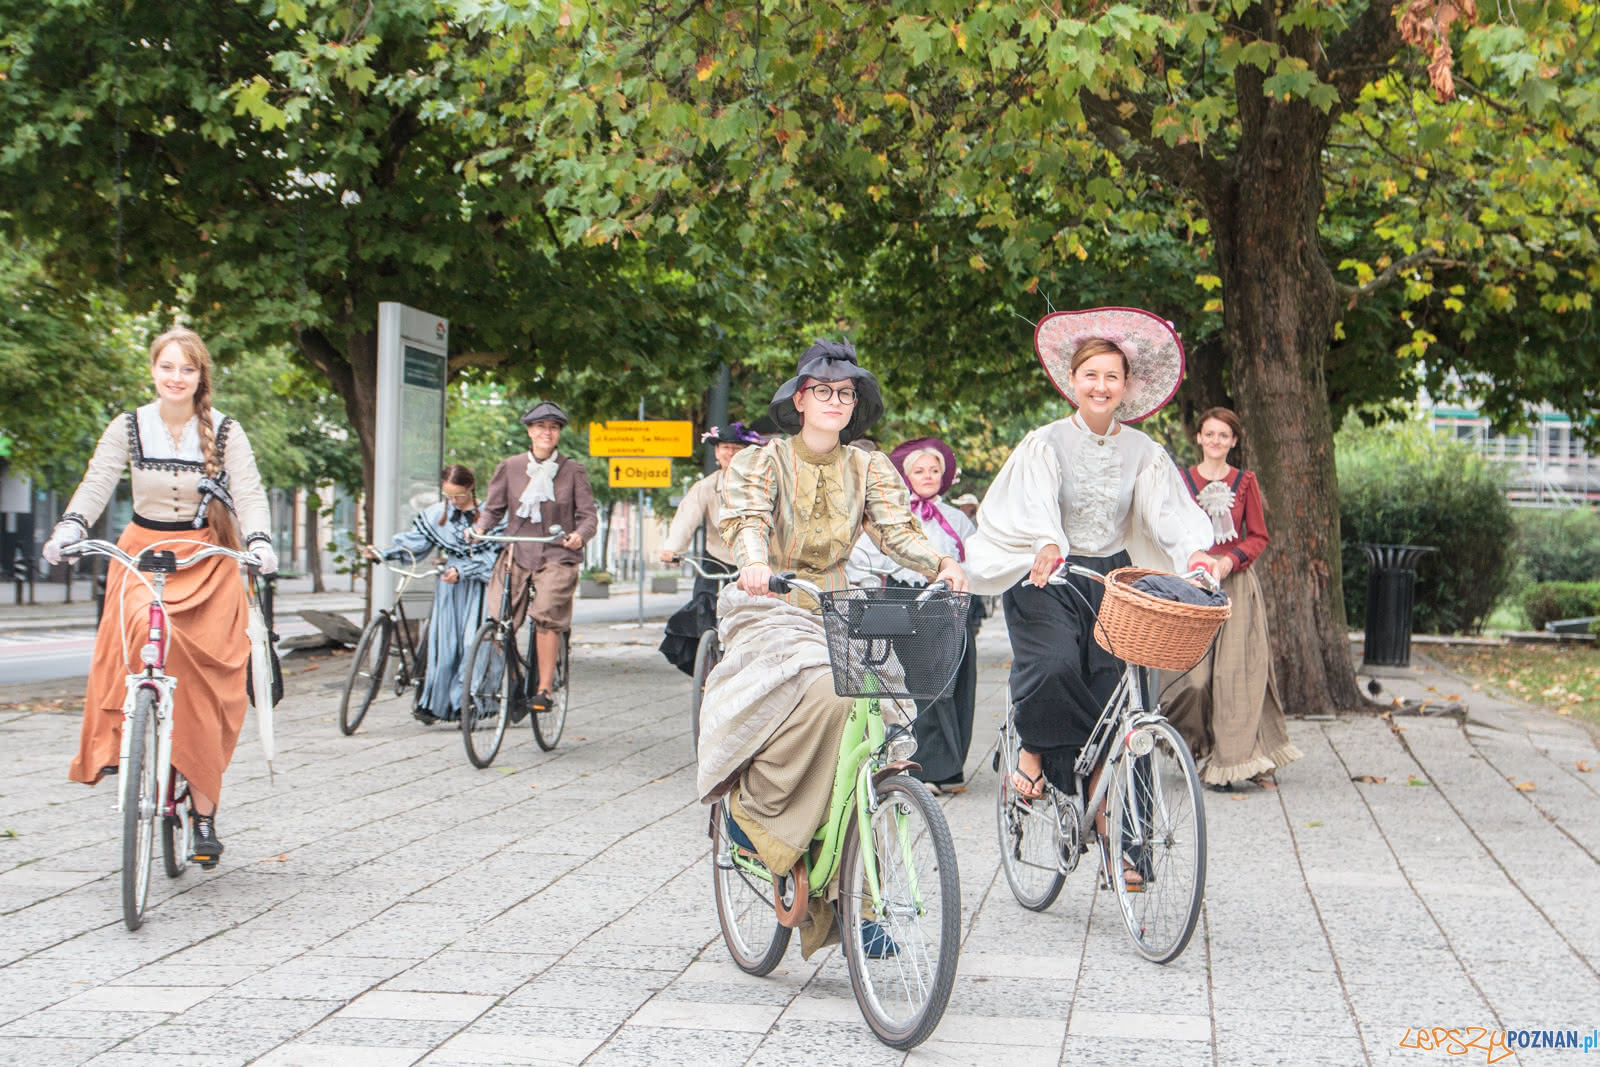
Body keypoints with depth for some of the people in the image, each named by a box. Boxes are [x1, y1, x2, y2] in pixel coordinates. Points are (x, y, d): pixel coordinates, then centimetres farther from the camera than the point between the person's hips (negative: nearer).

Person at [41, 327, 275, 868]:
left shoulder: (225, 432, -1)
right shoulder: (129, 428, 2)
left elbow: (249, 493, -9)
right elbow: (97, 483, -7)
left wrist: (259, 541, -29)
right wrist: (69, 527, -26)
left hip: (207, 559, -1)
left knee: (202, 688, -6)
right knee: (136, 630, -31)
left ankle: (204, 812, 3)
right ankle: (119, 741, -11)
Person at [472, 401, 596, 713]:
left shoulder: (573, 471, 5)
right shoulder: (509, 467, 9)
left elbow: (588, 515, 2)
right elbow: (493, 508, 13)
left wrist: (580, 535, -19)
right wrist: (479, 528, -8)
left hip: (558, 556, -2)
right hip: (517, 554, 2)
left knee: (546, 615, -23)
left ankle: (545, 689, -15)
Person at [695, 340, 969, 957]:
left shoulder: (869, 469, 11)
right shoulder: (760, 461, 2)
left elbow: (896, 531, -3)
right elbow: (745, 519, -16)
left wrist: (940, 562, -25)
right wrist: (753, 560, -39)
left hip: (837, 612, 4)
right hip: (767, 609, -4)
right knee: (823, 692, -34)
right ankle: (753, 802, -14)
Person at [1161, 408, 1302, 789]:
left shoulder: (1244, 482, 7)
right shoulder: (1182, 481, 6)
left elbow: (1258, 536, 7)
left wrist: (1230, 560, -10)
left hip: (1236, 583, 1)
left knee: (1240, 670, -4)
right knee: (1193, 674, -10)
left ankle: (1240, 759, 2)